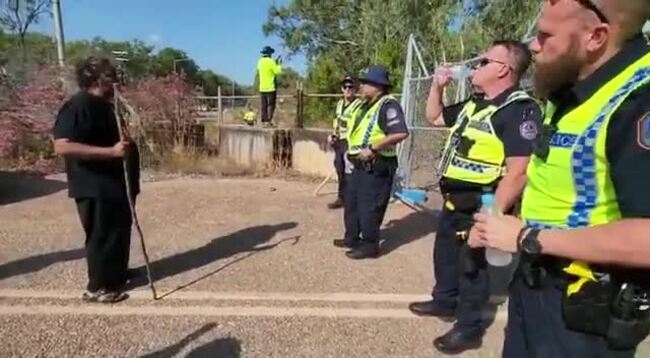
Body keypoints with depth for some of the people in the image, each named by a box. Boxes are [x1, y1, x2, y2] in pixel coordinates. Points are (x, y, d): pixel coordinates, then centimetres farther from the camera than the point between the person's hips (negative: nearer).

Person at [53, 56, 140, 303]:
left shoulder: (102, 105, 13)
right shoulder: (78, 106, -18)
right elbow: (62, 146, -30)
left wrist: (124, 143, 14)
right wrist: (111, 151, -33)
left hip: (115, 182, 10)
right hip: (95, 187, -10)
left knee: (120, 231, 19)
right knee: (103, 235, 0)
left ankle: (117, 273, 36)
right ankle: (98, 287, 14)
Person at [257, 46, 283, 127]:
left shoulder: (260, 62, 10)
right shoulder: (271, 61, -11)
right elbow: (278, 72, -12)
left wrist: (275, 63, 22)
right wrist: (279, 65, 6)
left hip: (262, 88, 6)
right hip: (271, 87, -6)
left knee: (264, 105, 8)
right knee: (271, 105, -4)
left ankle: (263, 121, 9)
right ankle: (269, 121, -8)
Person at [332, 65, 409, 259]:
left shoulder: (388, 105, -17)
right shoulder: (365, 105, 14)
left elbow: (400, 133, -28)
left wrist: (372, 149, -25)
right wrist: (352, 149, 11)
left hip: (377, 166, -10)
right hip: (360, 164, 10)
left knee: (369, 206, -3)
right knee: (351, 201, 18)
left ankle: (369, 245, 11)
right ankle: (352, 237, 32)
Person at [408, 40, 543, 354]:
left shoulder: (519, 110, -19)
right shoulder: (473, 104, 10)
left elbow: (518, 171, -27)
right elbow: (434, 117, 25)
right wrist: (438, 85, 10)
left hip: (479, 205, -9)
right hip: (453, 200, 9)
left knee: (471, 264, 5)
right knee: (445, 254, 23)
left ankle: (469, 328, 23)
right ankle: (444, 302, 43)